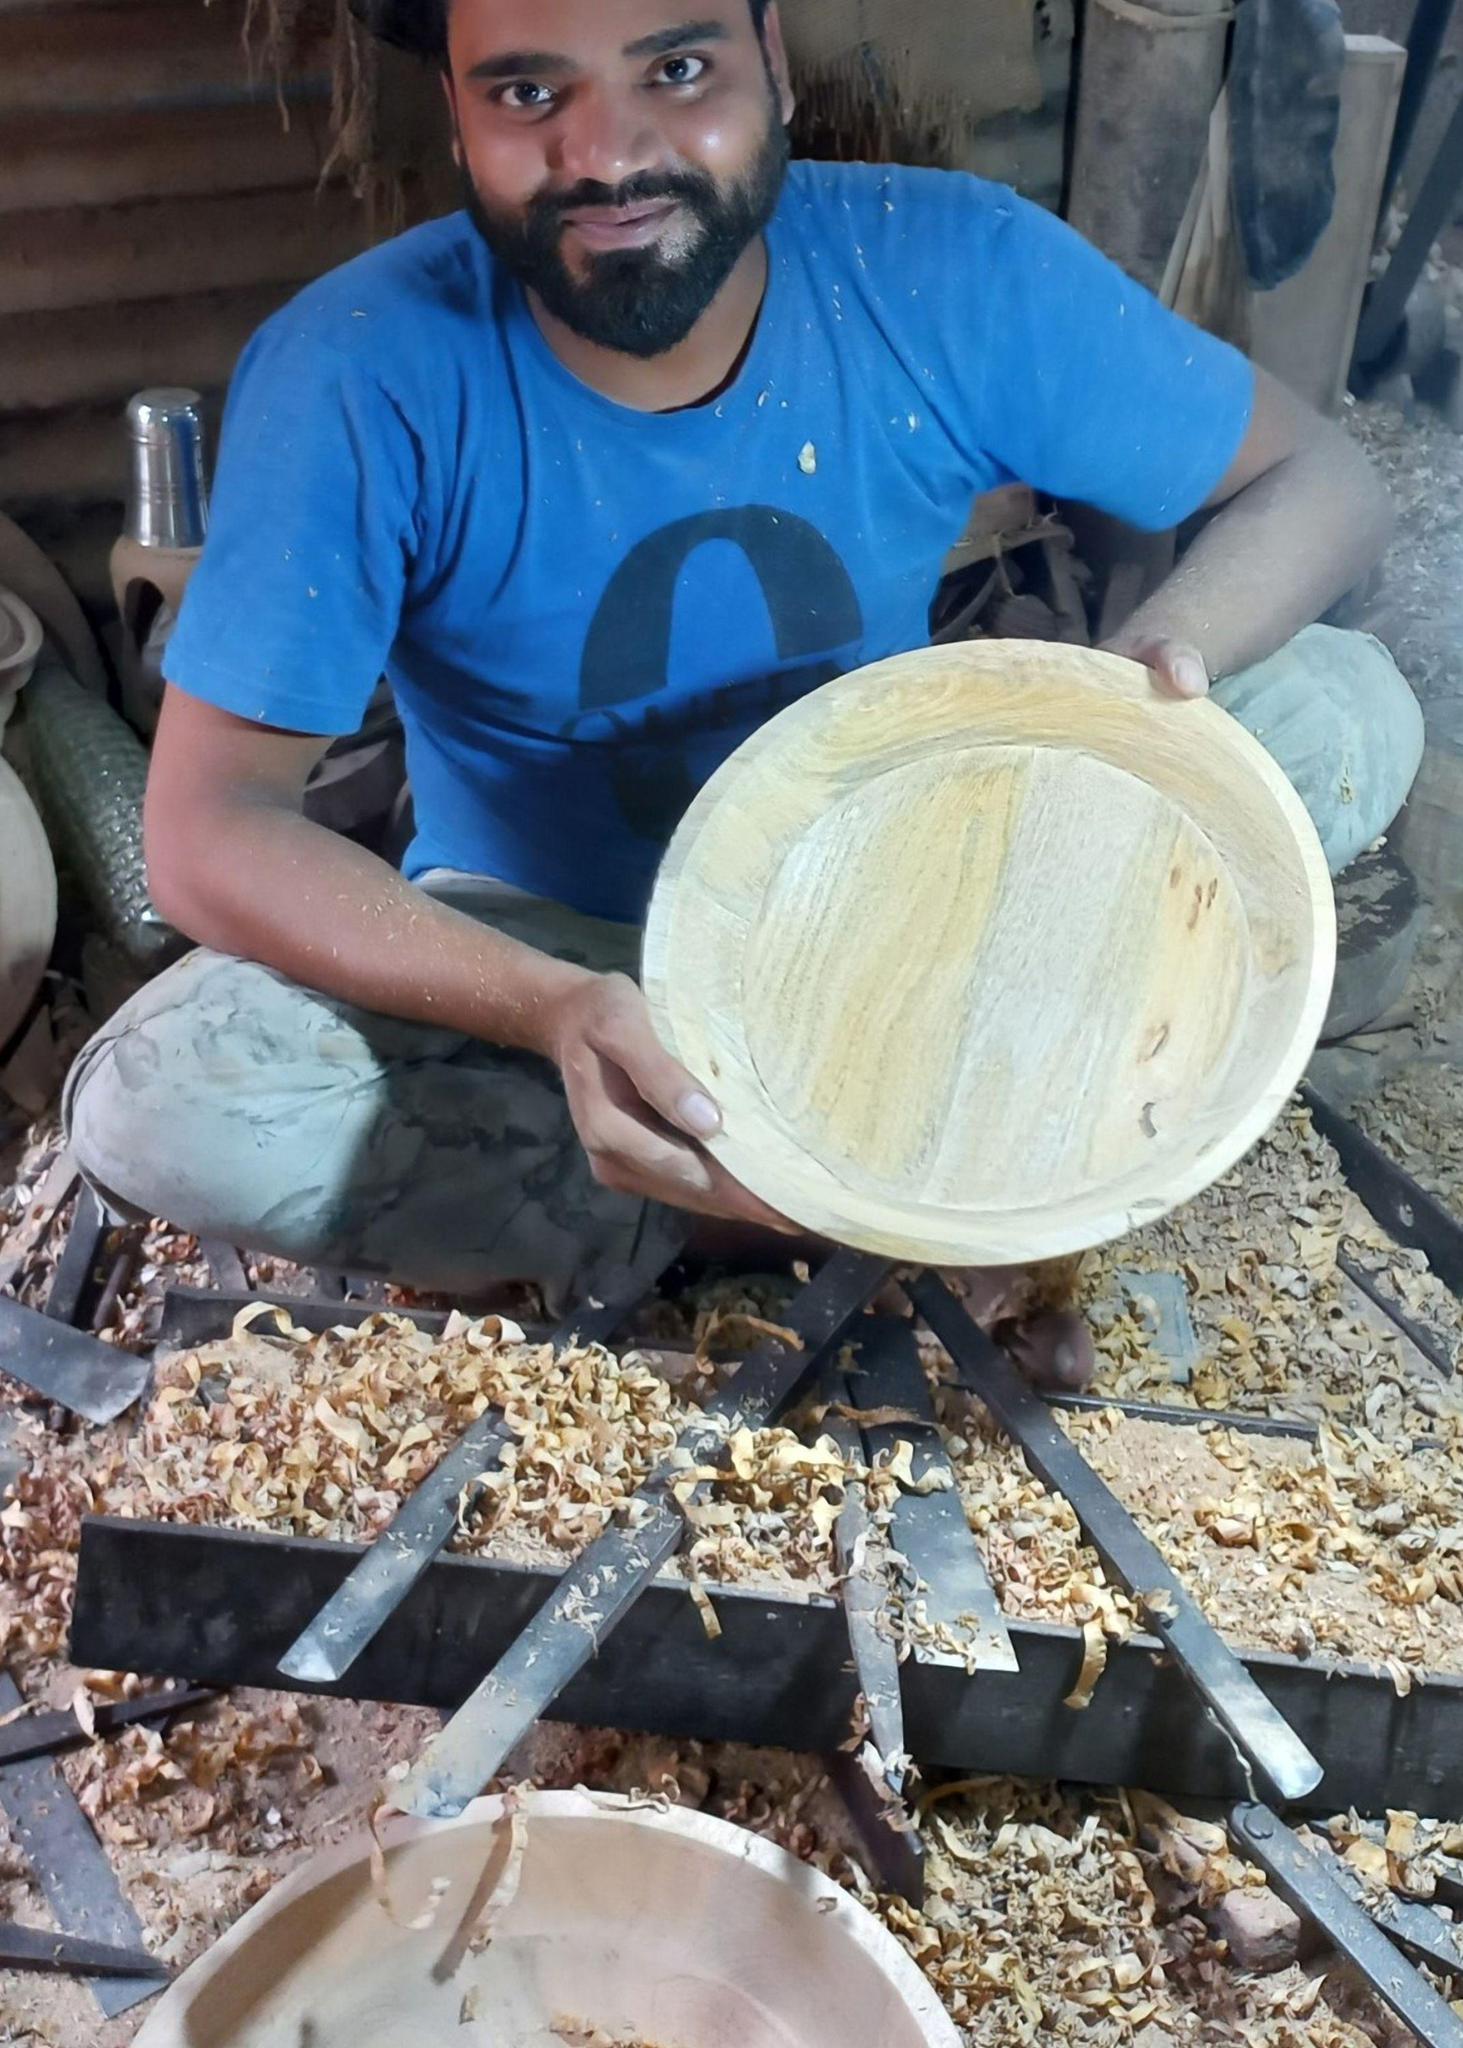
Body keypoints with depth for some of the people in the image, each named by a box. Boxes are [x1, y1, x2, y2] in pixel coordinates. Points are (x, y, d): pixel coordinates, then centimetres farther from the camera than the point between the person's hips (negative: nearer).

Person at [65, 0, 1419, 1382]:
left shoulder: (950, 272, -17)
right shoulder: (355, 377, -23)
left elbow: (1320, 480, -9)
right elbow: (211, 830, -24)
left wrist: (1158, 660, -32)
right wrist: (550, 1007, -41)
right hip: (545, 949, -1)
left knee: (1343, 710, -15)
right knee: (154, 1105, -27)